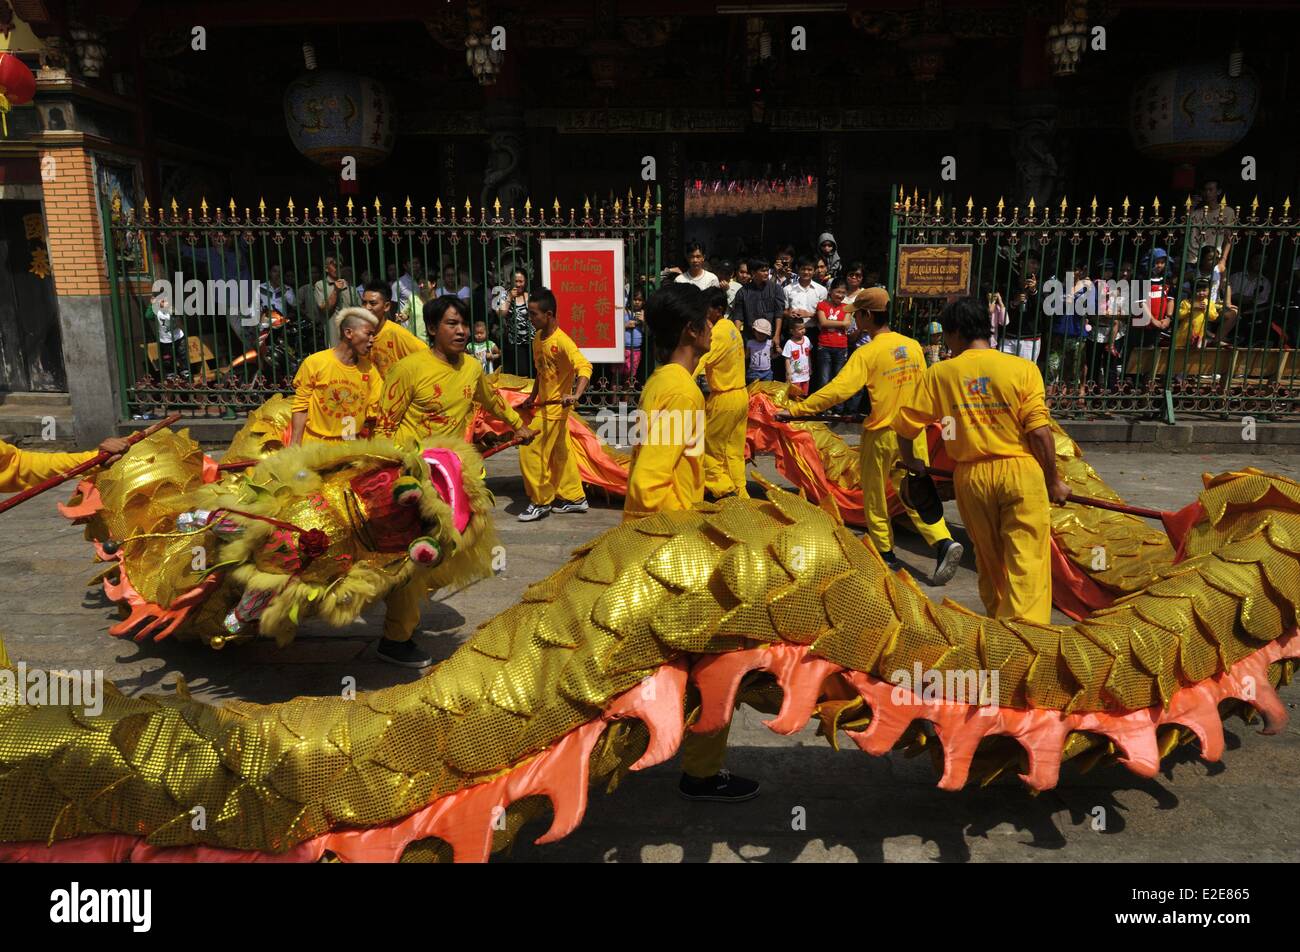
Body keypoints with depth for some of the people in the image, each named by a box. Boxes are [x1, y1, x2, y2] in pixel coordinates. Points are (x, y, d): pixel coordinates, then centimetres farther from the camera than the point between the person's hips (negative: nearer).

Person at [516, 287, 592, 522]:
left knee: (530, 451, -6)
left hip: (555, 407, -9)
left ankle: (541, 501, 7)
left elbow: (584, 367, -30)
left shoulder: (562, 341, -21)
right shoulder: (538, 338, 6)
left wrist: (575, 395, -43)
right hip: (545, 405, 9)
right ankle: (574, 498, 27)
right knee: (560, 452, 16)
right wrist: (532, 398, 18)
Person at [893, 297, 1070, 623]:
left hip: (971, 477, 2)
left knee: (989, 560, 20)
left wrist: (910, 461, 18)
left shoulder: (939, 373, -2)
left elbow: (904, 425, -1)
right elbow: (1039, 433, -9)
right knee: (1027, 562, 1)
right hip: (1021, 473, -2)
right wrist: (1053, 481, 3)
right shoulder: (1022, 368, -6)